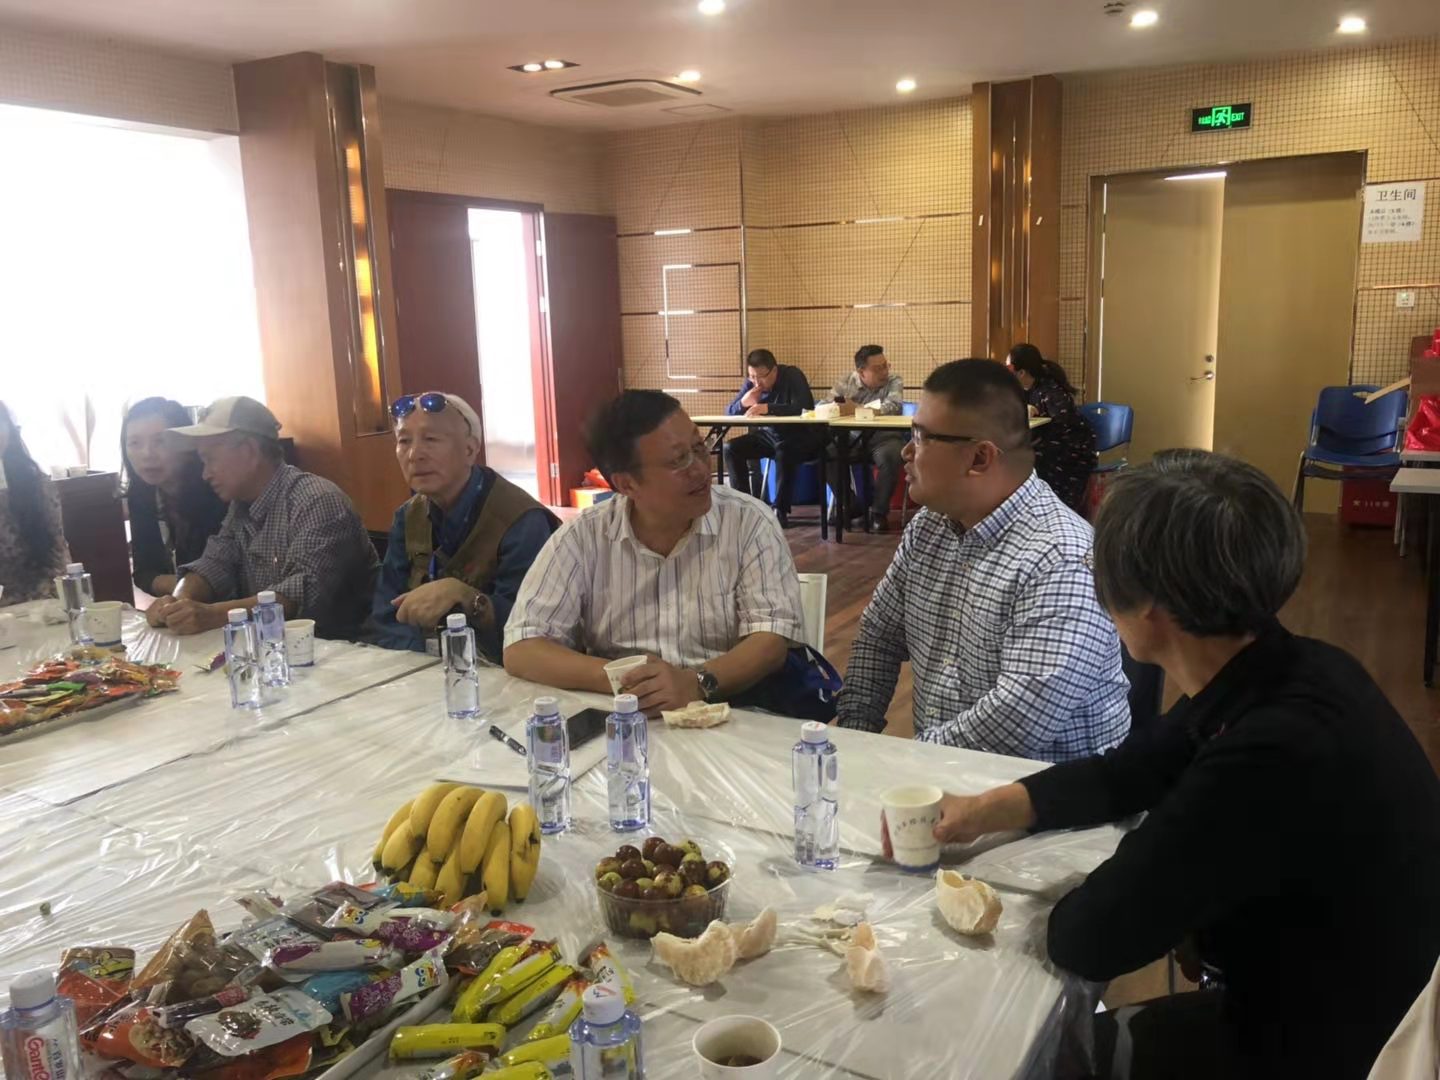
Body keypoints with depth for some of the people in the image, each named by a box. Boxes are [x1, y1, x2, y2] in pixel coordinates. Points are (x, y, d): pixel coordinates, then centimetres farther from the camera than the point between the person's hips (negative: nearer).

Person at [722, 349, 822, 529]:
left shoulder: (793, 376, -17)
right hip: (769, 435, 6)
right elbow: (729, 412, -1)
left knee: (783, 452, -38)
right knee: (731, 449, -12)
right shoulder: (750, 383, -2)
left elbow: (804, 408, -32)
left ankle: (781, 510, -27)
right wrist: (743, 403, -25)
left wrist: (768, 408, -41)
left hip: (800, 435, -6)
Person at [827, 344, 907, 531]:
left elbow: (892, 408, -21)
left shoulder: (894, 382, -3)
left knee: (890, 457, -35)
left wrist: (856, 408, -20)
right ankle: (852, 505, -2)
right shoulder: (847, 382, 2)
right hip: (853, 439, 3)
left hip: (884, 438, -2)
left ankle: (879, 512, -15)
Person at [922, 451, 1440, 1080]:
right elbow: (1125, 774, 7)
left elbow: (1088, 938, -26)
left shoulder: (1278, 752, -36)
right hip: (1309, 1006, 7)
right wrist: (979, 812, 1)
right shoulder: (1282, 675, -7)